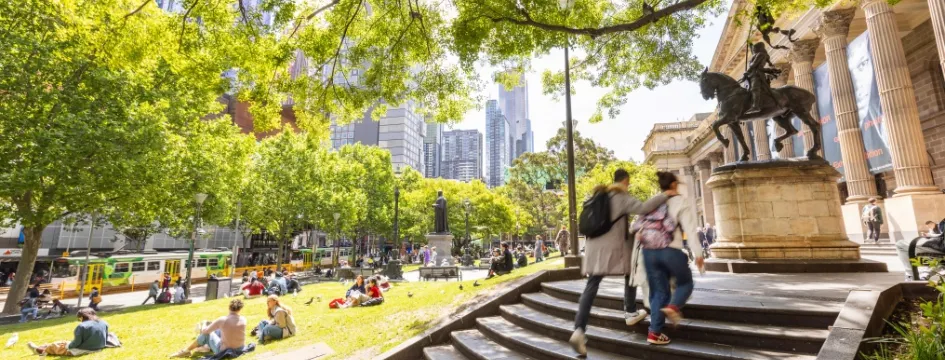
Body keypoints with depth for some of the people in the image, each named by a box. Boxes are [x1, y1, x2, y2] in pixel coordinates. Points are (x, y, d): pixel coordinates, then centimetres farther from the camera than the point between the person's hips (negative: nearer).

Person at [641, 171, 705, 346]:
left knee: (659, 291, 13)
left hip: (649, 251, 4)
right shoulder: (680, 202, 3)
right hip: (671, 251, -4)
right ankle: (673, 306, -7)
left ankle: (654, 332, 8)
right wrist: (698, 254, -7)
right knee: (685, 282, 22)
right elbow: (690, 229, -6)